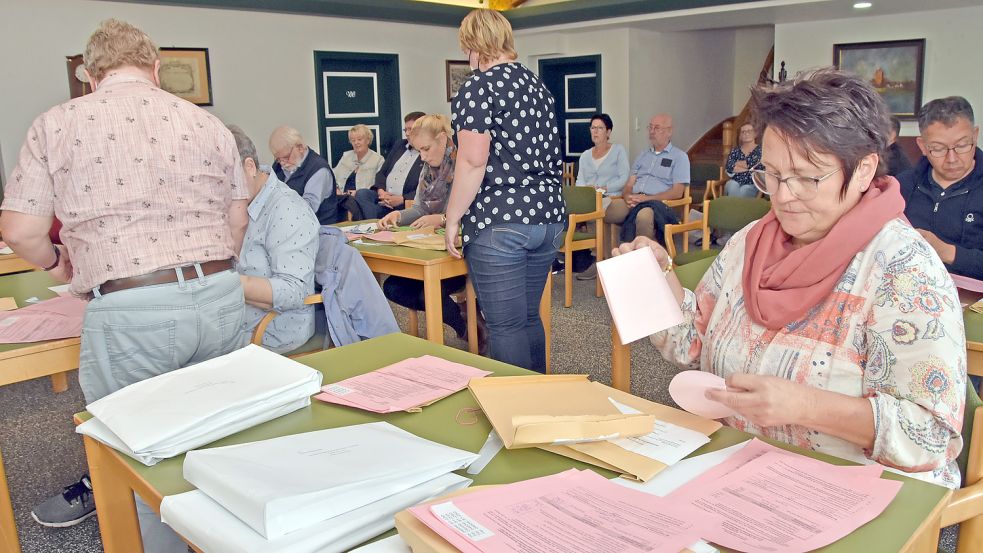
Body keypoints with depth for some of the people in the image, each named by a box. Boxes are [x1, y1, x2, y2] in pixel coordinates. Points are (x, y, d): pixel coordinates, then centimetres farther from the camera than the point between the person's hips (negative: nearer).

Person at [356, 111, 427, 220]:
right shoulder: (399, 145, 19)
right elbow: (382, 172, 18)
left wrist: (401, 199, -19)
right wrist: (381, 190, -3)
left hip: (405, 203, -7)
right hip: (383, 195, 7)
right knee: (361, 194, -22)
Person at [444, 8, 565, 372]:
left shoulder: (479, 86, -7)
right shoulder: (537, 84, 17)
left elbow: (473, 162, -16)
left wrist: (452, 219, -9)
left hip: (499, 225, -8)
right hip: (548, 219, 8)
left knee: (506, 325, -1)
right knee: (530, 317, 17)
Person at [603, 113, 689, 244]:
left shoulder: (679, 157, 11)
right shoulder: (643, 155, 28)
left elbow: (677, 192, -1)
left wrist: (647, 198, -13)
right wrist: (628, 197, -6)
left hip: (657, 203, -5)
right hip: (633, 202, 5)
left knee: (644, 215, -41)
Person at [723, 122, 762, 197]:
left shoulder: (760, 150, 7)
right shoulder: (735, 151, 14)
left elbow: (757, 164, -11)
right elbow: (729, 166, -3)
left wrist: (737, 163, -3)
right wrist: (750, 168, -10)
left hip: (752, 185, -2)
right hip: (735, 182, 2)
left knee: (744, 190, -33)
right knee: (732, 186, -31)